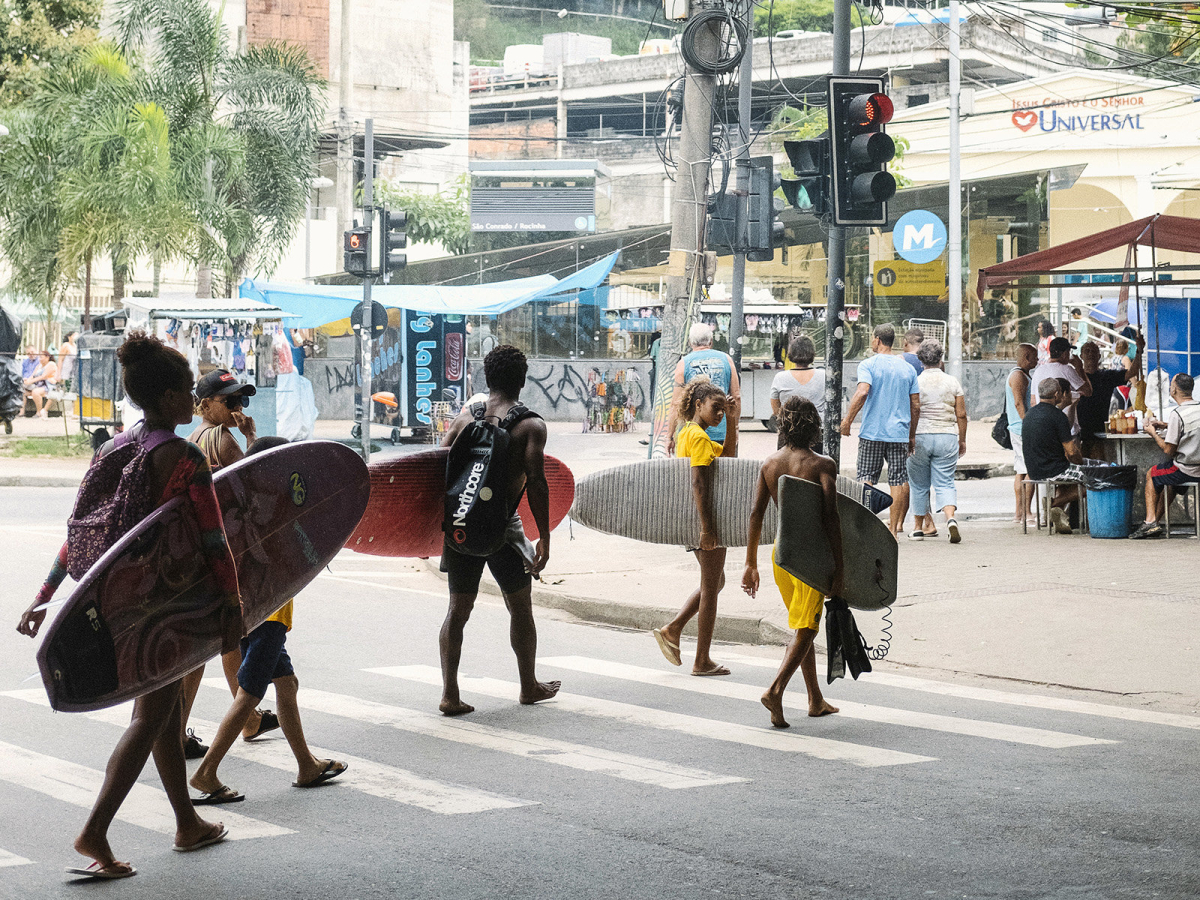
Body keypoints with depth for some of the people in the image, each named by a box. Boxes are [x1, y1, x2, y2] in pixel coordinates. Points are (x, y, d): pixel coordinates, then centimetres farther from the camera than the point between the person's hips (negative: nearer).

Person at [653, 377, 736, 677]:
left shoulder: (687, 433, 14)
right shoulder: (700, 438, -17)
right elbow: (699, 484, -25)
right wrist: (707, 526, -27)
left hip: (693, 520, 10)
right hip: (706, 519, -10)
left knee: (714, 582, 22)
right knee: (711, 587, 0)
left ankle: (672, 629, 13)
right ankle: (702, 661, 5)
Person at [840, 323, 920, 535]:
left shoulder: (868, 365, -4)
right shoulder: (907, 368, 9)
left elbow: (862, 392, -20)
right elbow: (916, 406, 8)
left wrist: (847, 420, -13)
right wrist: (912, 435, 17)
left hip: (872, 432, -3)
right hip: (899, 432, 3)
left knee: (866, 478, 4)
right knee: (899, 480, 3)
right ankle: (894, 528, 2)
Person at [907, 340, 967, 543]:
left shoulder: (915, 382, -3)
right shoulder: (952, 382, 3)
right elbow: (961, 415, 4)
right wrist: (962, 440, 13)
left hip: (920, 436, -1)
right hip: (947, 436, 1)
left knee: (919, 484, 11)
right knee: (945, 482, 2)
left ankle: (921, 525, 18)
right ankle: (950, 517, -22)